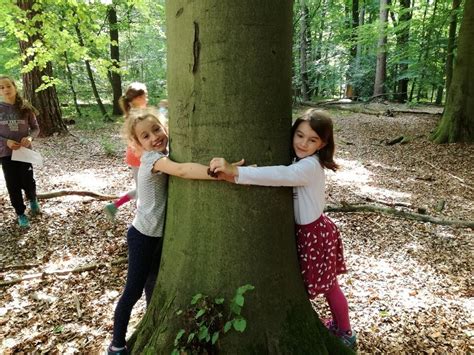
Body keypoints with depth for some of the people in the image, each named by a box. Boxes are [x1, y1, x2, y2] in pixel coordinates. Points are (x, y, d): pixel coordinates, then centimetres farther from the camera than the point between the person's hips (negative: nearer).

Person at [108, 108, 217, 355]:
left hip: (160, 233, 8)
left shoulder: (161, 154, 2)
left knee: (153, 283, 23)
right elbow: (183, 171, -42)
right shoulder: (153, 158, -25)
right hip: (144, 235, -8)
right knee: (133, 291, 4)